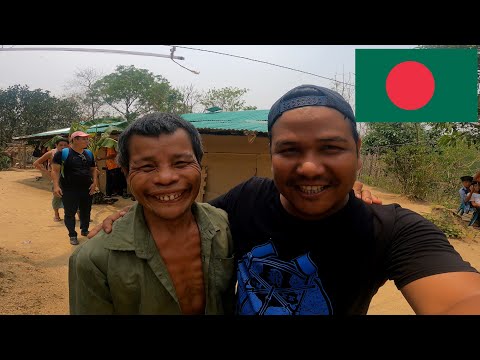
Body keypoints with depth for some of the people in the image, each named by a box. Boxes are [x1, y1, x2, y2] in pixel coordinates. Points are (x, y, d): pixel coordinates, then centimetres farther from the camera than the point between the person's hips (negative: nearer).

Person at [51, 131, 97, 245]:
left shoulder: (89, 154, 8)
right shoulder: (63, 153, -9)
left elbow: (93, 169, 15)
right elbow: (55, 170, -10)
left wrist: (94, 182, 1)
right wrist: (56, 186, -19)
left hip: (87, 189, 5)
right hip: (69, 190, -5)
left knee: (86, 211, 15)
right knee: (70, 213, 3)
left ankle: (85, 230, 35)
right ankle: (72, 235, 16)